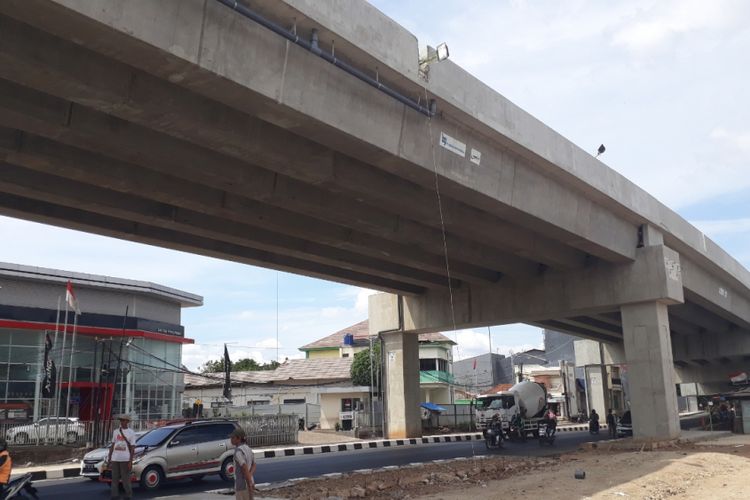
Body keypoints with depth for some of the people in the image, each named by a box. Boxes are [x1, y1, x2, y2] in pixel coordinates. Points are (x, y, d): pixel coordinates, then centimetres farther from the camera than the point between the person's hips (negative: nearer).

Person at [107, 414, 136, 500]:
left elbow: (132, 448, -2)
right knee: (115, 478, 7)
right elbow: (112, 445, 16)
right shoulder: (115, 431, 13)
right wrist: (109, 458, 11)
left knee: (126, 478, -4)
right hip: (115, 458, 4)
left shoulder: (131, 433, 0)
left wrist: (130, 461, -8)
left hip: (125, 459, -4)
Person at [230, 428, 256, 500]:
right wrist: (249, 476, -5)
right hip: (249, 483, 9)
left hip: (242, 485, -9)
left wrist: (249, 484, -19)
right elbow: (254, 466, 9)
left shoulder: (238, 451, -18)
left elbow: (245, 469, -23)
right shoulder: (248, 449, 10)